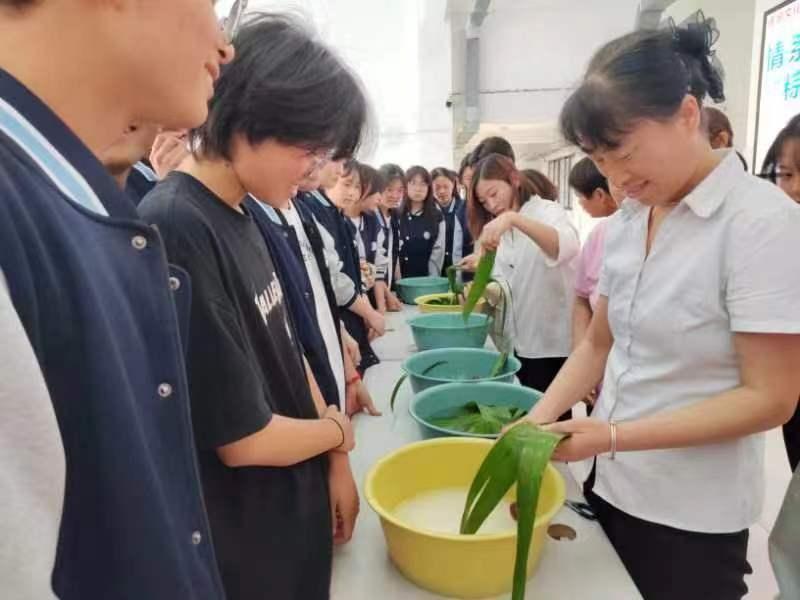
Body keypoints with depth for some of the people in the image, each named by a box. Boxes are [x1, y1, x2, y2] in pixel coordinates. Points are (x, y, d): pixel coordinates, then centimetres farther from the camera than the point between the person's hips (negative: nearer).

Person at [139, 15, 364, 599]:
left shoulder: (241, 214, 0)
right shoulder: (176, 232, -29)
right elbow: (242, 438, -26)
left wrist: (337, 462, 2)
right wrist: (339, 430, -7)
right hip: (241, 542, -7)